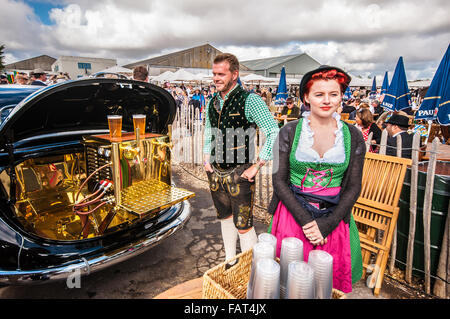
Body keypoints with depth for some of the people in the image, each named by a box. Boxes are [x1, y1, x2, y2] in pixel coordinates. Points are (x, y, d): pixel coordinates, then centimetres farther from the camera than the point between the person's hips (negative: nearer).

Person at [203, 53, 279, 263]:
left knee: (243, 226, 1)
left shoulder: (250, 100, -14)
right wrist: (206, 158, 10)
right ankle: (229, 260, 39)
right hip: (216, 172, 7)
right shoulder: (212, 102, 7)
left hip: (239, 174, -6)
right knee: (225, 218, 20)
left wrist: (256, 166, -17)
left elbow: (274, 133, -18)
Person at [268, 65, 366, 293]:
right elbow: (279, 181, -6)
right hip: (292, 213, -1)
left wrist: (326, 225, -11)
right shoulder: (289, 132, -6)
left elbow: (353, 187, 0)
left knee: (332, 279, 12)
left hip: (334, 217, 2)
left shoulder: (353, 136, 0)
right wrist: (305, 221, -14)